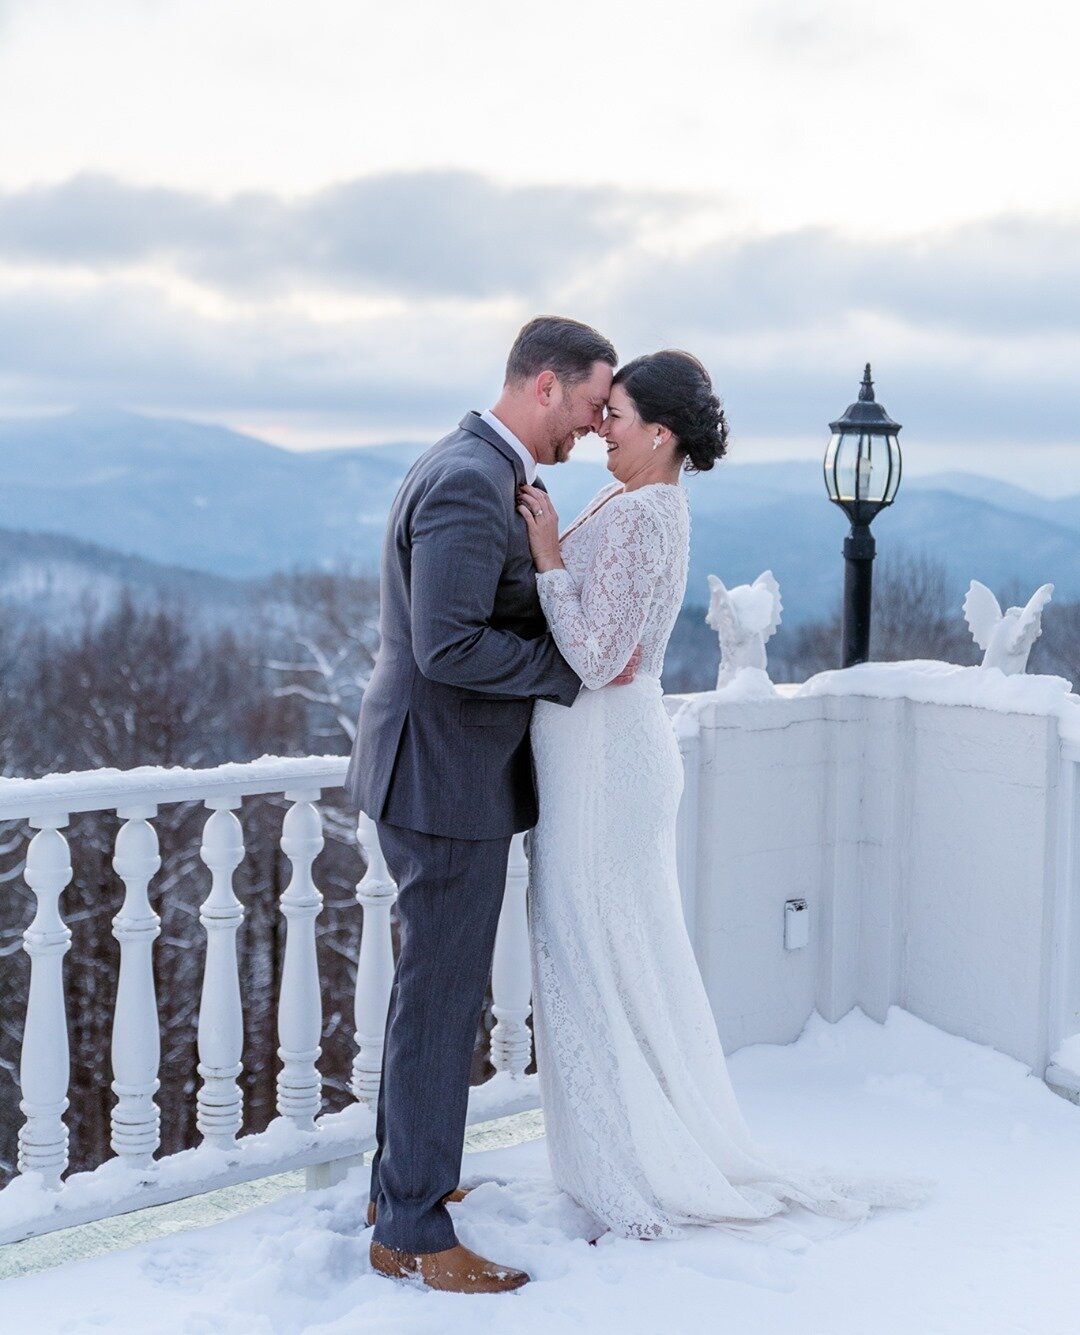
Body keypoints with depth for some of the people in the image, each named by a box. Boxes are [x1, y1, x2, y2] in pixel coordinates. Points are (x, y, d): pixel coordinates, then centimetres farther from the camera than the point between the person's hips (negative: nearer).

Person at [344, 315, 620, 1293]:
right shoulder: (469, 485, -21)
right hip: (447, 778, -11)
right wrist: (577, 669, -19)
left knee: (437, 984, 19)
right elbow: (449, 646, -27)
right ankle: (412, 1231, 7)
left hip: (449, 769, 11)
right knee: (443, 995, -3)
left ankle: (405, 1179, 32)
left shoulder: (484, 473, 13)